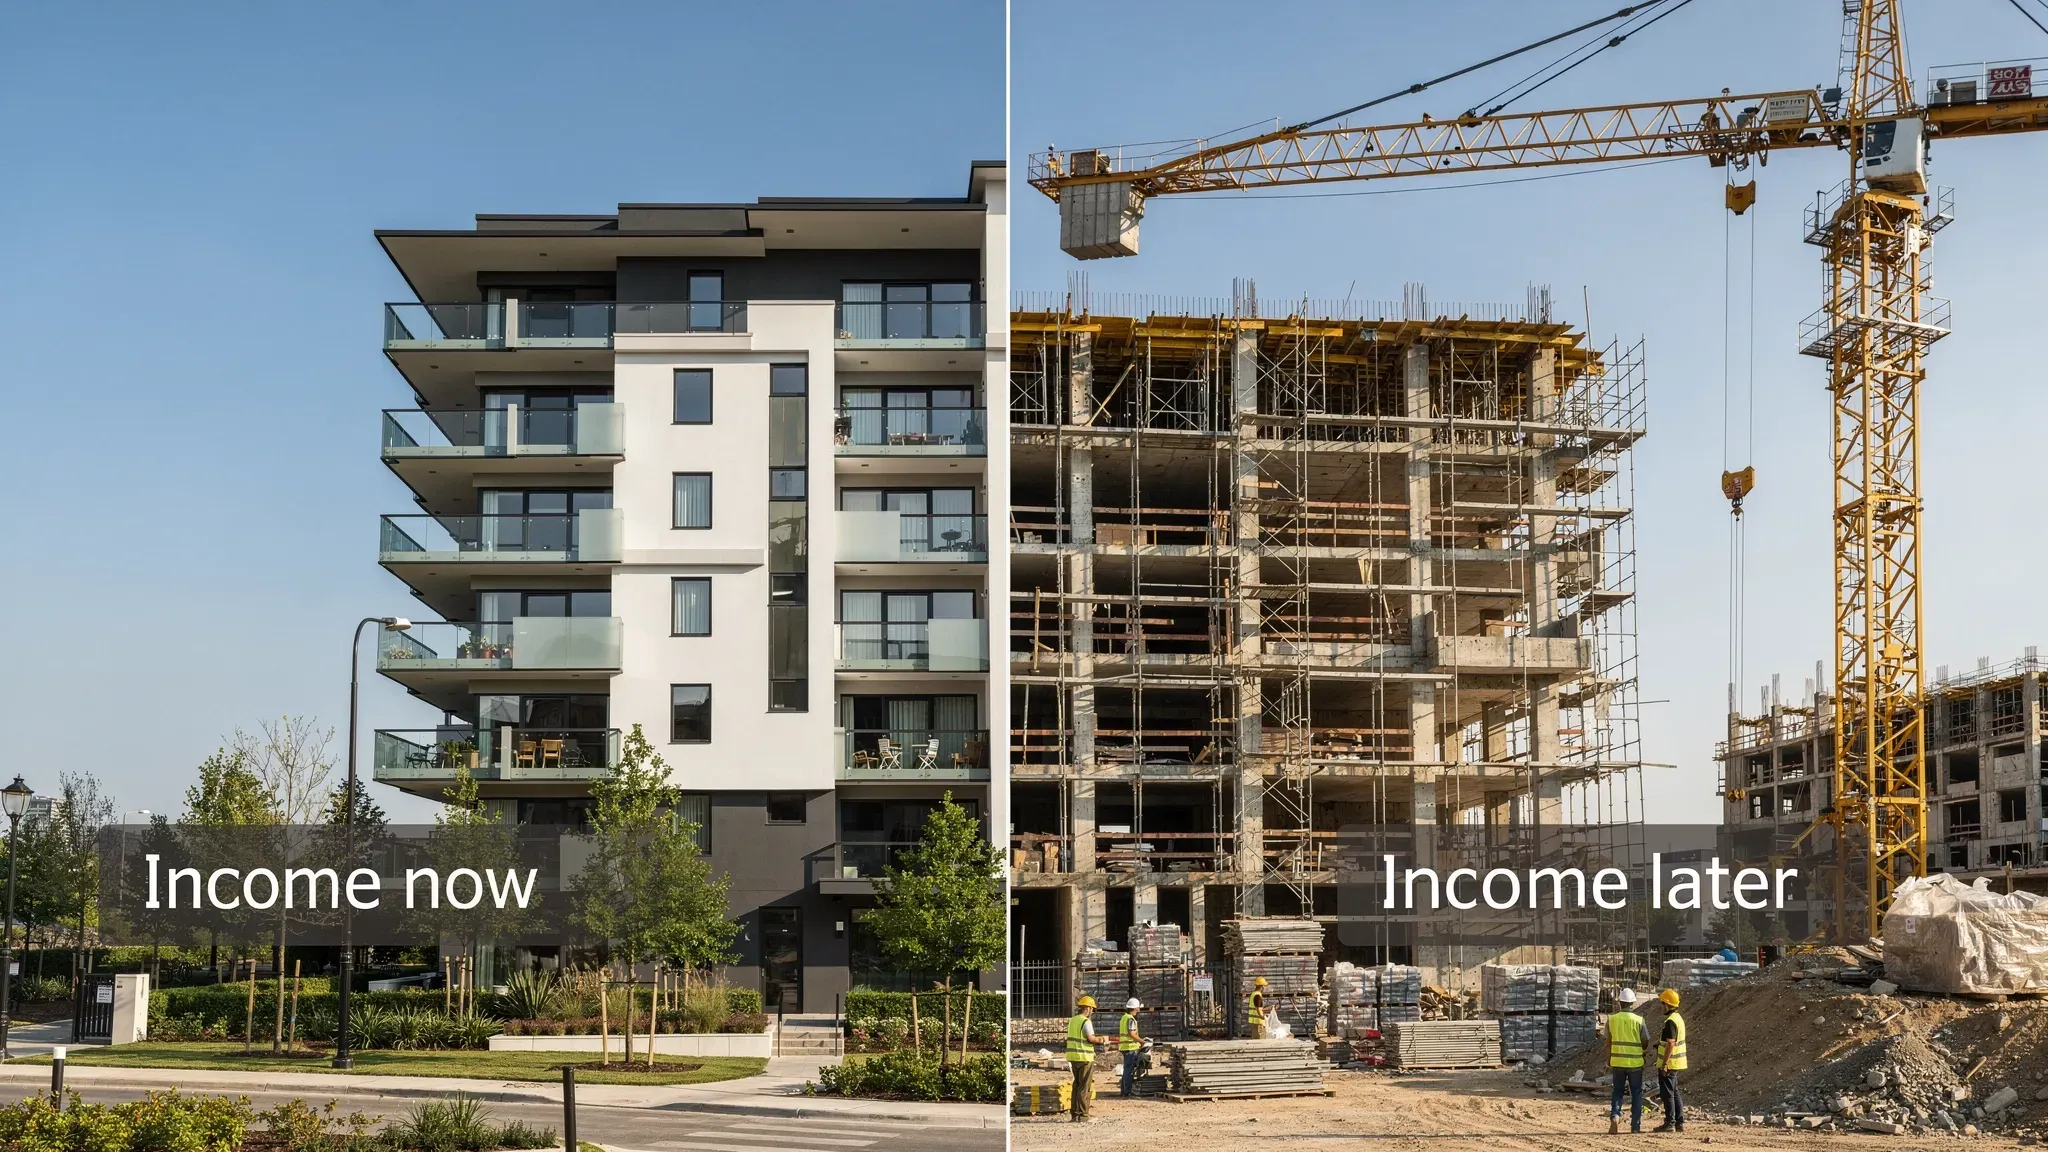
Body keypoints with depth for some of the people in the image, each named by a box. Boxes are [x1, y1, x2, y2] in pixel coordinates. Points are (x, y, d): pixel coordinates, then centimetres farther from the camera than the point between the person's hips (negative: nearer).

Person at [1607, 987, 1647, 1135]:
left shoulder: (1612, 1019, -3)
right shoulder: (1639, 1020, -9)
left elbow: (1608, 1042, 3)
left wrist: (1608, 1061, 13)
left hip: (1617, 1062, 1)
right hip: (1635, 1062, -1)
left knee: (1617, 1092, 13)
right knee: (1636, 1094, 11)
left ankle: (1614, 1116, -11)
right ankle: (1635, 1126, 11)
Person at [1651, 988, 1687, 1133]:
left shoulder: (1670, 1022, -20)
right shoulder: (1678, 1018, 12)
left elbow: (1670, 1043, -24)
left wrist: (1664, 1064, -24)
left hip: (1669, 1064, -10)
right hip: (1676, 1064, 10)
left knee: (1667, 1094, -3)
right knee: (1674, 1093, 15)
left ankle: (1669, 1123, -1)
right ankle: (1680, 1122, 17)